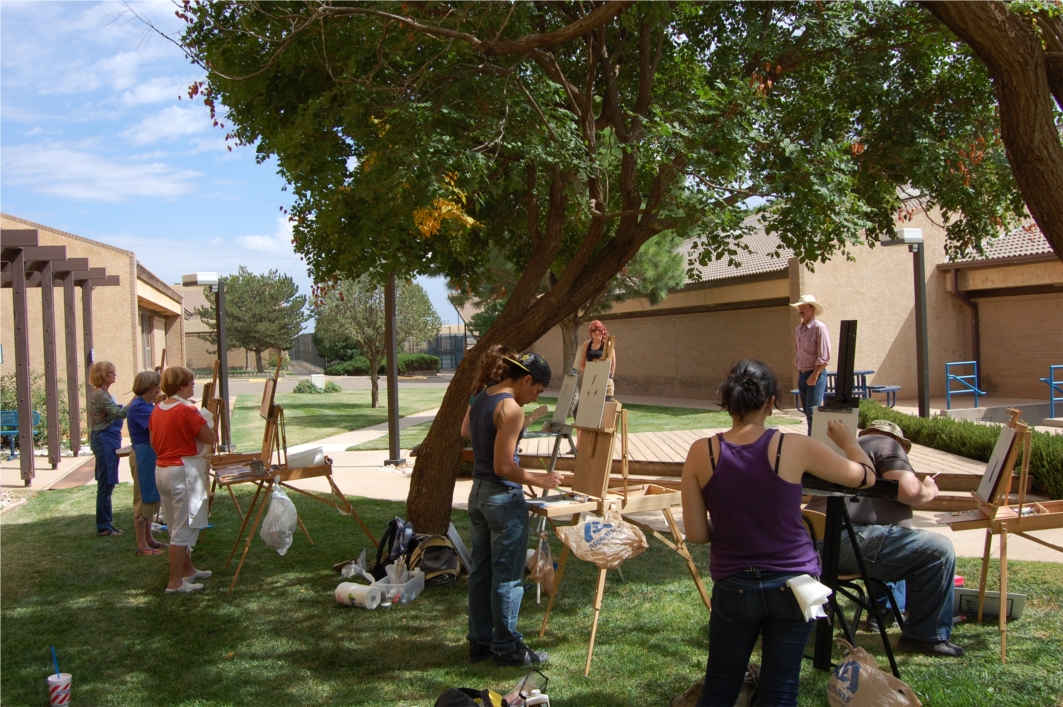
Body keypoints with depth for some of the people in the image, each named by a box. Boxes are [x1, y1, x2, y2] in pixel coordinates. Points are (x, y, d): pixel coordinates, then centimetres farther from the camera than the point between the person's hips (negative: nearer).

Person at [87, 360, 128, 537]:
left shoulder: (103, 393, 16)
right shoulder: (99, 395, -16)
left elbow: (115, 414, 22)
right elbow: (120, 413, -27)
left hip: (108, 440, 10)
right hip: (105, 441, -10)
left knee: (107, 484, 13)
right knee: (106, 484, -4)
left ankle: (106, 524, 20)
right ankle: (104, 527, 3)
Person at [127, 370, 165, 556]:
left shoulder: (148, 405, 13)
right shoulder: (138, 406, -16)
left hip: (152, 454, 10)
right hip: (143, 455, -10)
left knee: (151, 498, 16)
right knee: (143, 499, -3)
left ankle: (148, 538, 26)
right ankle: (141, 544, 4)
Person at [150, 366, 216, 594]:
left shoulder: (157, 410, 7)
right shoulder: (187, 410, -17)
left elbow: (153, 442, 15)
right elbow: (210, 438, -12)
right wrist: (201, 420, 4)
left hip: (161, 470, 9)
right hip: (184, 470, -9)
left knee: (177, 525, 19)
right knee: (184, 527, -2)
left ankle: (188, 570, 32)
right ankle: (175, 582, 1)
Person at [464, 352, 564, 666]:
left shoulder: (480, 399, 7)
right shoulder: (510, 410, -20)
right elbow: (503, 467, -23)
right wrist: (539, 480, -11)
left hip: (478, 493, 9)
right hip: (504, 498, -9)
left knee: (481, 570, 16)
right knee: (507, 576, 4)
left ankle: (480, 640, 27)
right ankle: (507, 647, 15)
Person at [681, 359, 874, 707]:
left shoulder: (701, 453, -10)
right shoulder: (795, 447, -12)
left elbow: (695, 533, -6)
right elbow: (866, 476, 4)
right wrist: (848, 441, 23)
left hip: (733, 587, 1)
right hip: (793, 584, 0)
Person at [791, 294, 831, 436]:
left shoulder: (819, 328, -12)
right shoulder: (798, 330, 12)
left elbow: (824, 357, -16)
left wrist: (814, 375, -18)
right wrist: (799, 373, 13)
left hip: (815, 375, -8)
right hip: (802, 375, 8)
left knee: (813, 412, -9)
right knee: (807, 412, 11)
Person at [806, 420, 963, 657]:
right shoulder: (886, 445, 5)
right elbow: (908, 489, -12)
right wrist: (929, 491, 9)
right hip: (848, 541, -10)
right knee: (939, 550, -8)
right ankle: (925, 636, -1)